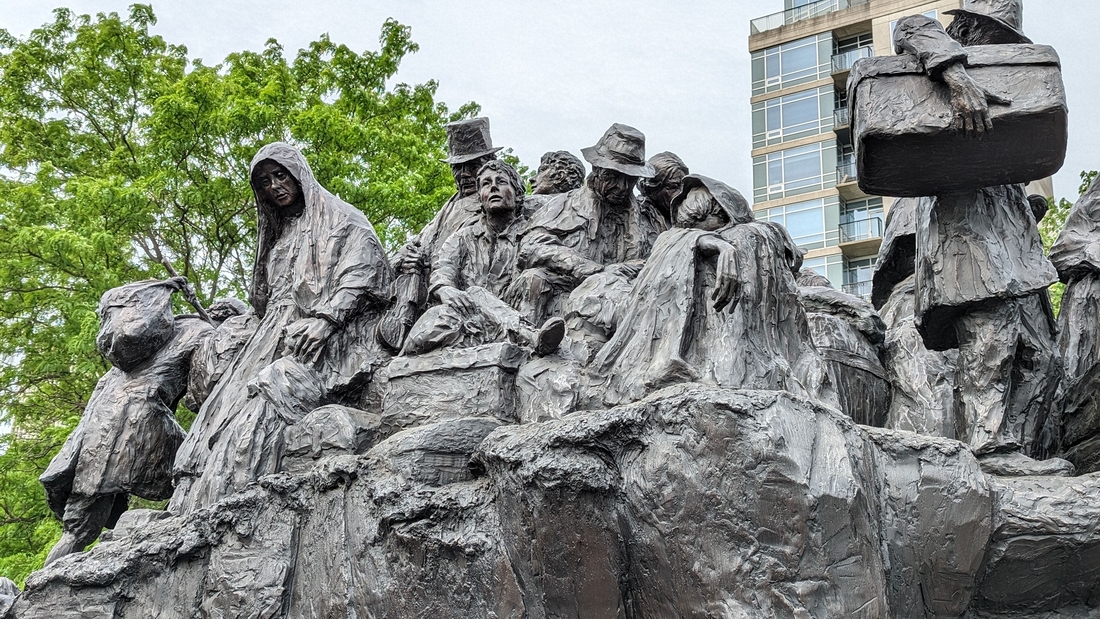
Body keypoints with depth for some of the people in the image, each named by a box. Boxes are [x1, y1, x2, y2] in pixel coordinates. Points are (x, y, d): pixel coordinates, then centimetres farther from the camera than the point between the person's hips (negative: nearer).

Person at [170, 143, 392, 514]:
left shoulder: (340, 219, 10)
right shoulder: (278, 237, 31)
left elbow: (364, 275, -5)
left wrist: (324, 319, -18)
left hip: (328, 342, -7)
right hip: (278, 337, 7)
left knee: (276, 389, -34)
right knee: (229, 409, -16)